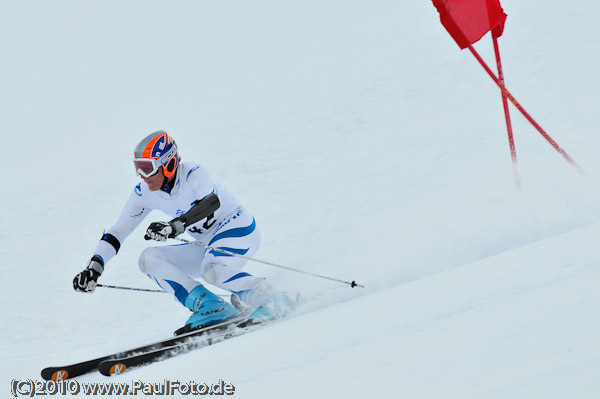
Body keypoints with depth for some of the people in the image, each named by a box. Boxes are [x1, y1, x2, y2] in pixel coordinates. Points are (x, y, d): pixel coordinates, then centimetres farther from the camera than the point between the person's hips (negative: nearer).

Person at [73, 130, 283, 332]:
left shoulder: (194, 174, -22)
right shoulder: (144, 193, -4)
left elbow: (212, 202, -42)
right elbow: (119, 230, 0)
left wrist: (175, 226, -56)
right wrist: (94, 266, -13)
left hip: (238, 228, -8)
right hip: (208, 245, 8)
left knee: (212, 270, -37)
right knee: (149, 259, -11)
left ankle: (269, 300, -16)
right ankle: (209, 305, -20)